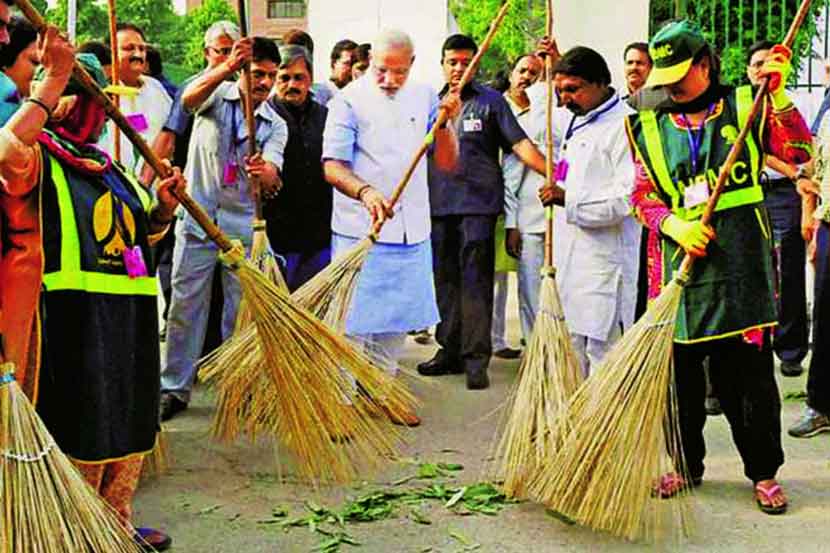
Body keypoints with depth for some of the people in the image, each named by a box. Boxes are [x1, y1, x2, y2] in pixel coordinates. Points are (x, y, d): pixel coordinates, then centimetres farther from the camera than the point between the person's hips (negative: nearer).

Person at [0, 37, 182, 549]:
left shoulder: (108, 168, 21)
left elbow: (143, 233, 30)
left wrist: (163, 208, 8)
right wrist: (54, 80, -25)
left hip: (128, 323, 9)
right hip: (71, 322, -8)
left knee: (127, 430, 17)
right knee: (78, 435, -2)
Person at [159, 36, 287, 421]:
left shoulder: (276, 125, 5)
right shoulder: (218, 94, 1)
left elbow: (272, 179, -10)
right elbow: (189, 99, -25)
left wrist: (265, 174, -36)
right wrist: (229, 65, -40)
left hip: (243, 226, 2)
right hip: (197, 218, -2)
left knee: (243, 311, 6)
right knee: (184, 307, 1)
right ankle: (174, 388, 10)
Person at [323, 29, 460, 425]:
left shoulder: (424, 97, 7)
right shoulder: (349, 100, -7)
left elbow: (447, 163, 6)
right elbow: (332, 166, -14)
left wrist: (445, 124, -11)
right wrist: (365, 192, -31)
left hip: (412, 230, 5)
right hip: (360, 229, -5)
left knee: (397, 317, 14)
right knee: (352, 321, -3)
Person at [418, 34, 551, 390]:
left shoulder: (491, 101, 3)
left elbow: (520, 144, -5)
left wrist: (553, 173, -17)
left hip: (478, 203, -4)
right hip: (438, 205, 5)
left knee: (475, 280, -7)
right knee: (445, 280, 9)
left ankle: (476, 358, -5)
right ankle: (450, 350, 20)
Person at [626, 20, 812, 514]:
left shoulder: (746, 106, 5)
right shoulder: (650, 128, 10)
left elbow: (797, 152, -5)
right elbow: (644, 196, 8)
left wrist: (778, 95, -15)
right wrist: (675, 225, -10)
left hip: (743, 264, -2)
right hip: (682, 266, 2)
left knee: (750, 371, 2)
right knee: (680, 371, 9)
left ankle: (764, 472, 17)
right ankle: (687, 465, 27)